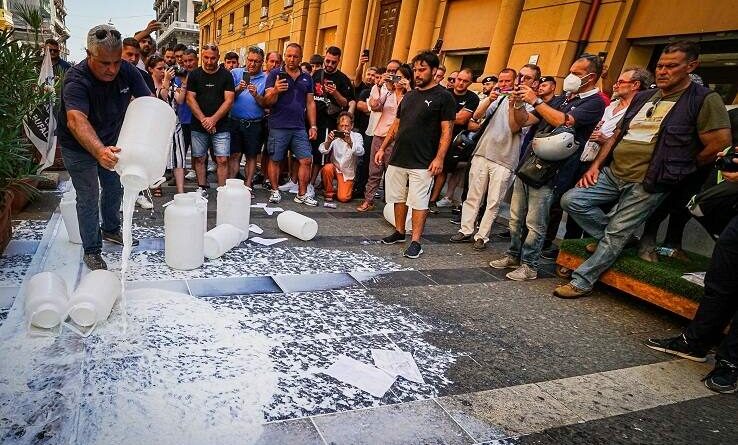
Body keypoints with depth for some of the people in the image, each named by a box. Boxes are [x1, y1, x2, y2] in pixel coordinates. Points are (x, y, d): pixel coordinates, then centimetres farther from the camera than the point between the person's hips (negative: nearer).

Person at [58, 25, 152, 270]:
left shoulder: (128, 71, -18)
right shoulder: (76, 80, -33)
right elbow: (76, 120, -48)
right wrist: (100, 151, -67)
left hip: (110, 141, 5)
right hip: (79, 146, -5)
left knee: (114, 188, 18)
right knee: (88, 197, -2)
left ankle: (111, 229, 40)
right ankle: (91, 251, 12)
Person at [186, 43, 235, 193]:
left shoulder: (226, 75, 4)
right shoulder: (194, 75, 7)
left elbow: (229, 100, -3)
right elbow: (190, 99, 2)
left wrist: (213, 119, -12)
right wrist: (203, 119, -10)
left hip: (221, 126, -2)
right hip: (198, 126, 2)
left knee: (222, 160, -7)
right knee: (199, 158, 6)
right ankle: (202, 188, 18)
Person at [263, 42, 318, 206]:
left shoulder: (306, 78, 13)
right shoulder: (275, 74, 1)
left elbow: (310, 103, 14)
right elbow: (267, 102, -4)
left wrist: (313, 126, 7)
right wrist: (275, 91, -25)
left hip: (299, 128, 3)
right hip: (278, 127, -3)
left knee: (306, 160, 0)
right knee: (275, 160, 4)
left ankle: (302, 194, 11)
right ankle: (275, 191, 19)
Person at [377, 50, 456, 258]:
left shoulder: (443, 96, -4)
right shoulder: (410, 95, 15)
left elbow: (447, 130, -8)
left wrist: (439, 158, -16)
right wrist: (383, 148, 13)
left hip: (422, 163, -6)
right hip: (397, 159, 7)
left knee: (419, 203, -1)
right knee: (398, 198, 13)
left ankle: (416, 242, 7)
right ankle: (399, 232, 29)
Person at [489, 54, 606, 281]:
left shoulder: (594, 102, -4)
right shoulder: (562, 98, 19)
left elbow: (562, 121, -22)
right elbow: (525, 121, 17)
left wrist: (535, 100, -17)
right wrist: (519, 103, -2)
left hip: (549, 172, -7)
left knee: (535, 223, 0)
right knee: (516, 218, 13)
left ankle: (529, 265, 13)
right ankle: (513, 255, 28)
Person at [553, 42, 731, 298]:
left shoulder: (704, 100, -4)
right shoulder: (642, 98, 16)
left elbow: (718, 144, -10)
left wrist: (678, 169, 0)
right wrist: (595, 166, 7)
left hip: (647, 184, -7)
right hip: (613, 173, 7)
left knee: (615, 236, -6)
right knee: (571, 201, -4)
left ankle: (582, 282, 6)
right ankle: (611, 239, 15)